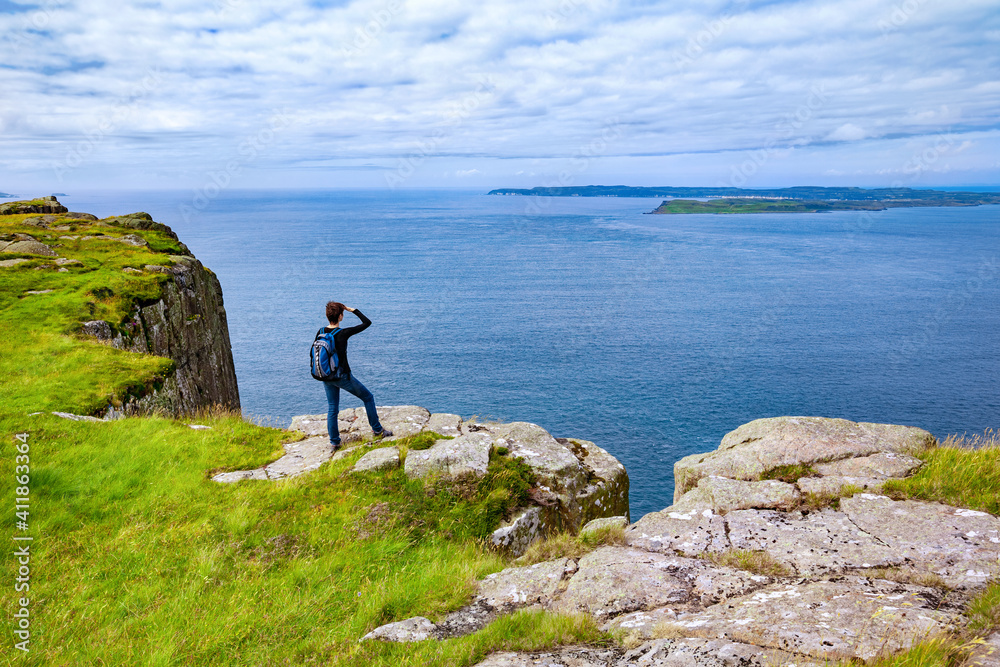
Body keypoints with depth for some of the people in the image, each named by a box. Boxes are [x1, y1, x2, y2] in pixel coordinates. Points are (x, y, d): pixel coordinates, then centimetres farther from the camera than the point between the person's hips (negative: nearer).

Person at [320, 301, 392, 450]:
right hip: (342, 376, -6)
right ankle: (377, 430, 20)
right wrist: (353, 310, -3)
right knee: (368, 397, 13)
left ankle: (334, 442, 21)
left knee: (332, 409, 16)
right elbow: (367, 322, -14)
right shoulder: (343, 333, -20)